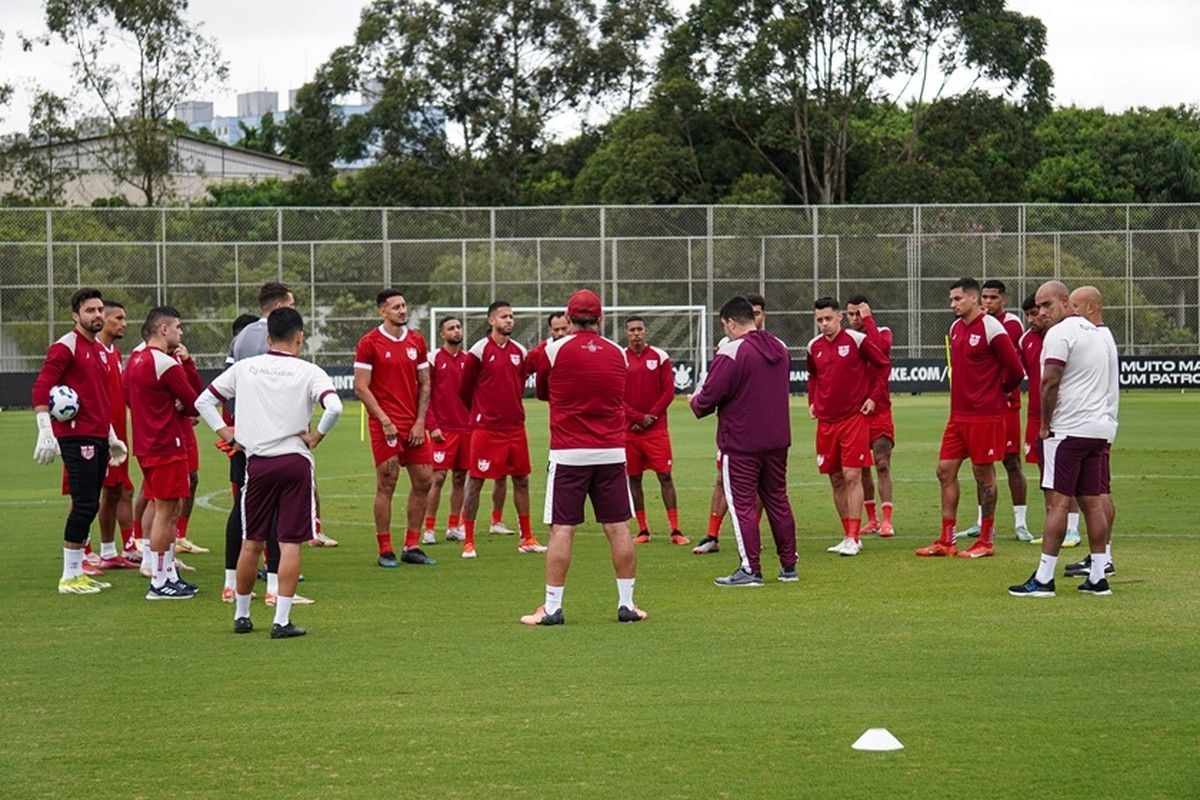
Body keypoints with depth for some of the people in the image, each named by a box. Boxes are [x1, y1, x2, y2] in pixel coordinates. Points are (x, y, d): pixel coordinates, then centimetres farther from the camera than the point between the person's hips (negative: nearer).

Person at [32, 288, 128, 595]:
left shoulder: (100, 350, 19)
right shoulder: (65, 347, -8)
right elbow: (41, 388, -15)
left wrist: (112, 438, 28)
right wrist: (45, 432, -23)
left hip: (98, 439, 9)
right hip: (77, 438, -9)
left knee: (88, 506, 10)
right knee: (85, 505, -10)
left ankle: (78, 571, 16)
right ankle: (69, 577, -4)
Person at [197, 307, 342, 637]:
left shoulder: (244, 368, 6)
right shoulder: (309, 372, -4)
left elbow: (203, 401, 10)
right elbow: (334, 407, -20)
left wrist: (228, 435, 12)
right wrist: (317, 436, -5)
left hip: (257, 462, 3)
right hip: (295, 460, -3)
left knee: (252, 542, 14)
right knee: (290, 543, 0)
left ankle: (241, 614, 23)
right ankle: (281, 620, -3)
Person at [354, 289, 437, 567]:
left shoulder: (417, 341, 10)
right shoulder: (369, 343, -5)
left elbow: (424, 384, 13)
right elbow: (361, 388, -7)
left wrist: (420, 422, 2)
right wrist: (385, 420, -13)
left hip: (414, 426, 5)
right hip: (385, 425, -5)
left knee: (423, 481, 5)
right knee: (386, 484, -4)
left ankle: (412, 547, 16)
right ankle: (385, 551, 3)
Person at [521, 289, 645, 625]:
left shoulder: (555, 350, -4)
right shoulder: (617, 353, 5)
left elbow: (542, 392, 11)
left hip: (568, 454, -3)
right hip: (612, 452, 3)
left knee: (561, 530, -1)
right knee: (618, 528, 6)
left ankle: (552, 607, -2)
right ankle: (626, 604, 9)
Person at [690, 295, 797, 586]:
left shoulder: (731, 352, -16)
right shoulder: (780, 349, 9)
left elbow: (711, 394, -18)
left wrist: (696, 404, 6)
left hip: (741, 444, -7)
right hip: (777, 439, 7)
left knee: (742, 504, -1)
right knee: (777, 500, 15)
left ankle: (750, 570, -2)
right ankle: (789, 565, 19)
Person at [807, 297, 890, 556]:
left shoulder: (856, 340, -7)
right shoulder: (814, 347, 8)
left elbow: (884, 365, 3)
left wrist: (873, 397, -3)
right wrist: (812, 401, 13)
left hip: (854, 417, -5)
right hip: (826, 421, 5)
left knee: (852, 476, -11)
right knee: (836, 480, 7)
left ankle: (853, 538, -11)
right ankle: (849, 535, 15)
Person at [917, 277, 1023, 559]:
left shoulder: (991, 328, -13)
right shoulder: (956, 328, 11)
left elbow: (1015, 370, -11)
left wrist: (998, 392, 4)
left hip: (984, 415, -8)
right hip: (958, 414, 8)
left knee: (983, 473, 0)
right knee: (945, 470, 6)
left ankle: (986, 541, 10)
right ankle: (947, 541, 12)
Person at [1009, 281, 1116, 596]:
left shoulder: (1060, 333, -10)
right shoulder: (1096, 333, 18)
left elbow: (1050, 383, -18)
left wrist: (1045, 425, -7)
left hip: (1069, 429, -8)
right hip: (1100, 428, 8)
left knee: (1058, 502, -8)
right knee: (1092, 502, 8)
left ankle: (1043, 579, -9)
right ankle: (1098, 578, 7)